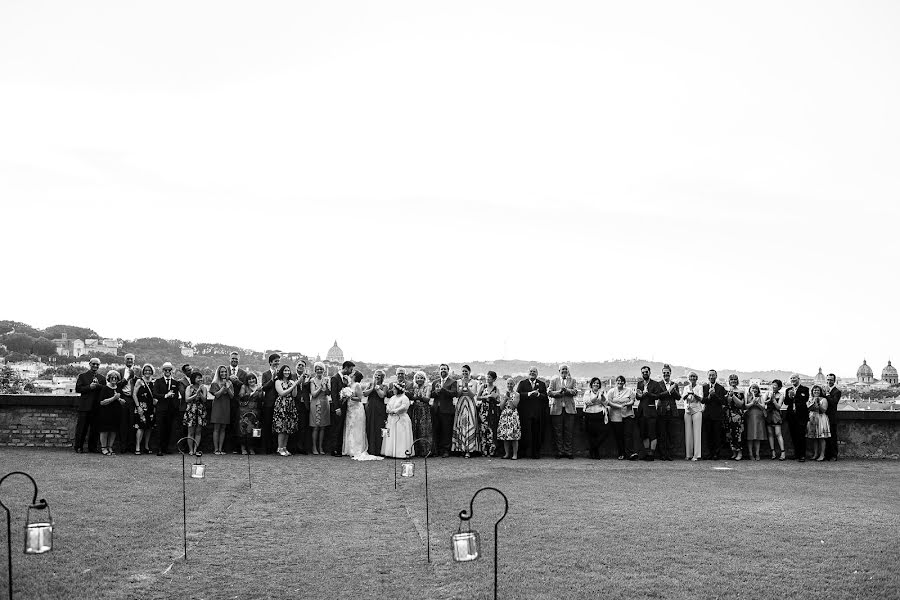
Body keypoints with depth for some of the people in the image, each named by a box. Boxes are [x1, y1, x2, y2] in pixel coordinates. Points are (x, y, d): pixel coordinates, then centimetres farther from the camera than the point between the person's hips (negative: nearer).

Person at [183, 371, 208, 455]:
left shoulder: (203, 388, 8)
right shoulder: (189, 388, 2)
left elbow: (204, 400, 0)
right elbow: (187, 399, -6)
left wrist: (200, 392, -14)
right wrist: (196, 394, -13)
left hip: (200, 411, 2)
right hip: (191, 411, -2)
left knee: (198, 432, 1)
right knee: (190, 432, -2)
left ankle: (195, 449, 4)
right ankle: (190, 450, 2)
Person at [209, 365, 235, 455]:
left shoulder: (229, 383, 11)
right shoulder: (215, 383, 0)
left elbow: (232, 396, 5)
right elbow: (216, 395, -10)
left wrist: (227, 387, -9)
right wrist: (223, 387, -12)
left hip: (226, 407, 4)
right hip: (217, 407, -4)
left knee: (223, 429, 3)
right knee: (216, 429, -5)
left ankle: (220, 449, 5)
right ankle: (215, 449, -5)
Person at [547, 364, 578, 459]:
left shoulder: (572, 380, 11)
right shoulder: (554, 380, 8)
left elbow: (575, 392, -2)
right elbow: (549, 393, 1)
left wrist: (567, 390, -19)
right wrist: (559, 391, -14)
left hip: (569, 408, 1)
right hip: (557, 409, -1)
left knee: (569, 431, 0)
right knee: (558, 431, 0)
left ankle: (568, 451, 5)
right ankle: (559, 452, 7)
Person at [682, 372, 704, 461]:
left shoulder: (699, 387, 5)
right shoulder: (686, 388, 14)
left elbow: (701, 398, -8)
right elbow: (683, 397, -3)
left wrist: (693, 394, -26)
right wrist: (688, 393, -23)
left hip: (697, 410, -3)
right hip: (687, 410, 3)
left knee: (697, 432, -8)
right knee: (688, 432, 1)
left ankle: (696, 455, -10)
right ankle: (688, 454, 5)